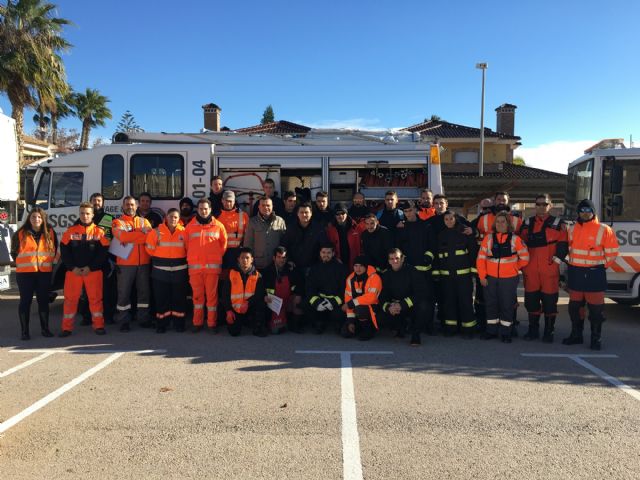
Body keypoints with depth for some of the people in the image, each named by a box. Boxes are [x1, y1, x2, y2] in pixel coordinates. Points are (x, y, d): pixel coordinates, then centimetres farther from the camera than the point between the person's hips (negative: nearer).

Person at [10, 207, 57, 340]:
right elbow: (14, 252, 9)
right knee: (25, 301, 2)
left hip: (44, 272, 2)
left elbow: (55, 250, 15)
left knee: (43, 300, 7)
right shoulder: (20, 233, 0)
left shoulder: (50, 232, 5)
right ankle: (24, 331, 8)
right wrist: (21, 264, 8)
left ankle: (45, 328, 16)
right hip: (25, 273, -1)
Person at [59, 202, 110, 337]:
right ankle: (67, 327, 11)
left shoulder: (99, 232, 2)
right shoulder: (71, 231, 6)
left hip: (93, 271, -1)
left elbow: (103, 251, -3)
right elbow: (64, 250, 3)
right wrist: (72, 267, -7)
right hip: (73, 271, 1)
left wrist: (90, 267, -11)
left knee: (96, 298, 1)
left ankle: (98, 325, 11)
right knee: (70, 298, 3)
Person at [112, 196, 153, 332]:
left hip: (144, 263, 3)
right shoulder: (118, 222, 5)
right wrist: (142, 233, -11)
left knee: (144, 291, 8)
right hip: (125, 263, -3)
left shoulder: (144, 221, 14)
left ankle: (144, 319, 18)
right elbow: (122, 236, -15)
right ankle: (124, 321, 8)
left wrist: (130, 237, -13)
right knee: (124, 293, 1)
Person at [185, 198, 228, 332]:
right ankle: (197, 322, 16)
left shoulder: (218, 226, 3)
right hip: (195, 266, 1)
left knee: (212, 295, 0)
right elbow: (187, 245, 12)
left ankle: (212, 323, 9)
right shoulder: (190, 226, 6)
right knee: (197, 295, 7)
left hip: (213, 266, -1)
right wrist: (192, 259, 10)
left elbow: (224, 244, 11)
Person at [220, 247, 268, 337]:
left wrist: (248, 302, -26)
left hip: (250, 309, -1)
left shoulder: (257, 276, -1)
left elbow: (259, 295, -9)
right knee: (234, 332, -10)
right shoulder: (232, 273, -1)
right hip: (235, 309, 1)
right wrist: (228, 310, -5)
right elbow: (225, 294, 1)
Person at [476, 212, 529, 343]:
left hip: (509, 279, -2)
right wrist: (482, 276, -3)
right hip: (490, 278, 2)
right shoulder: (488, 238, 1)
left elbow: (524, 257, 3)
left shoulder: (515, 239, -3)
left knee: (507, 305, 4)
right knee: (491, 304, 10)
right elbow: (481, 258, 0)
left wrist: (514, 268, 6)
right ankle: (491, 331, 22)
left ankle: (506, 333, 17)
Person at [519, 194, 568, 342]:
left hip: (550, 269, -3)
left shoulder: (558, 224, 3)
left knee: (549, 300, 0)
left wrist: (556, 259, -9)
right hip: (530, 270, 3)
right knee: (531, 299, 8)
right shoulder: (527, 223, 12)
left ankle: (549, 332, 11)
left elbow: (563, 244, -1)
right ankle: (533, 330, 19)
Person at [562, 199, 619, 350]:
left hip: (594, 274, -4)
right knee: (574, 306, 12)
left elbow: (612, 252, -3)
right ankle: (576, 335, 25)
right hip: (575, 273, 5)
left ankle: (596, 338, 10)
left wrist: (602, 266, 3)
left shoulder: (604, 230, -6)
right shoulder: (572, 229, 7)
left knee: (596, 308, -1)